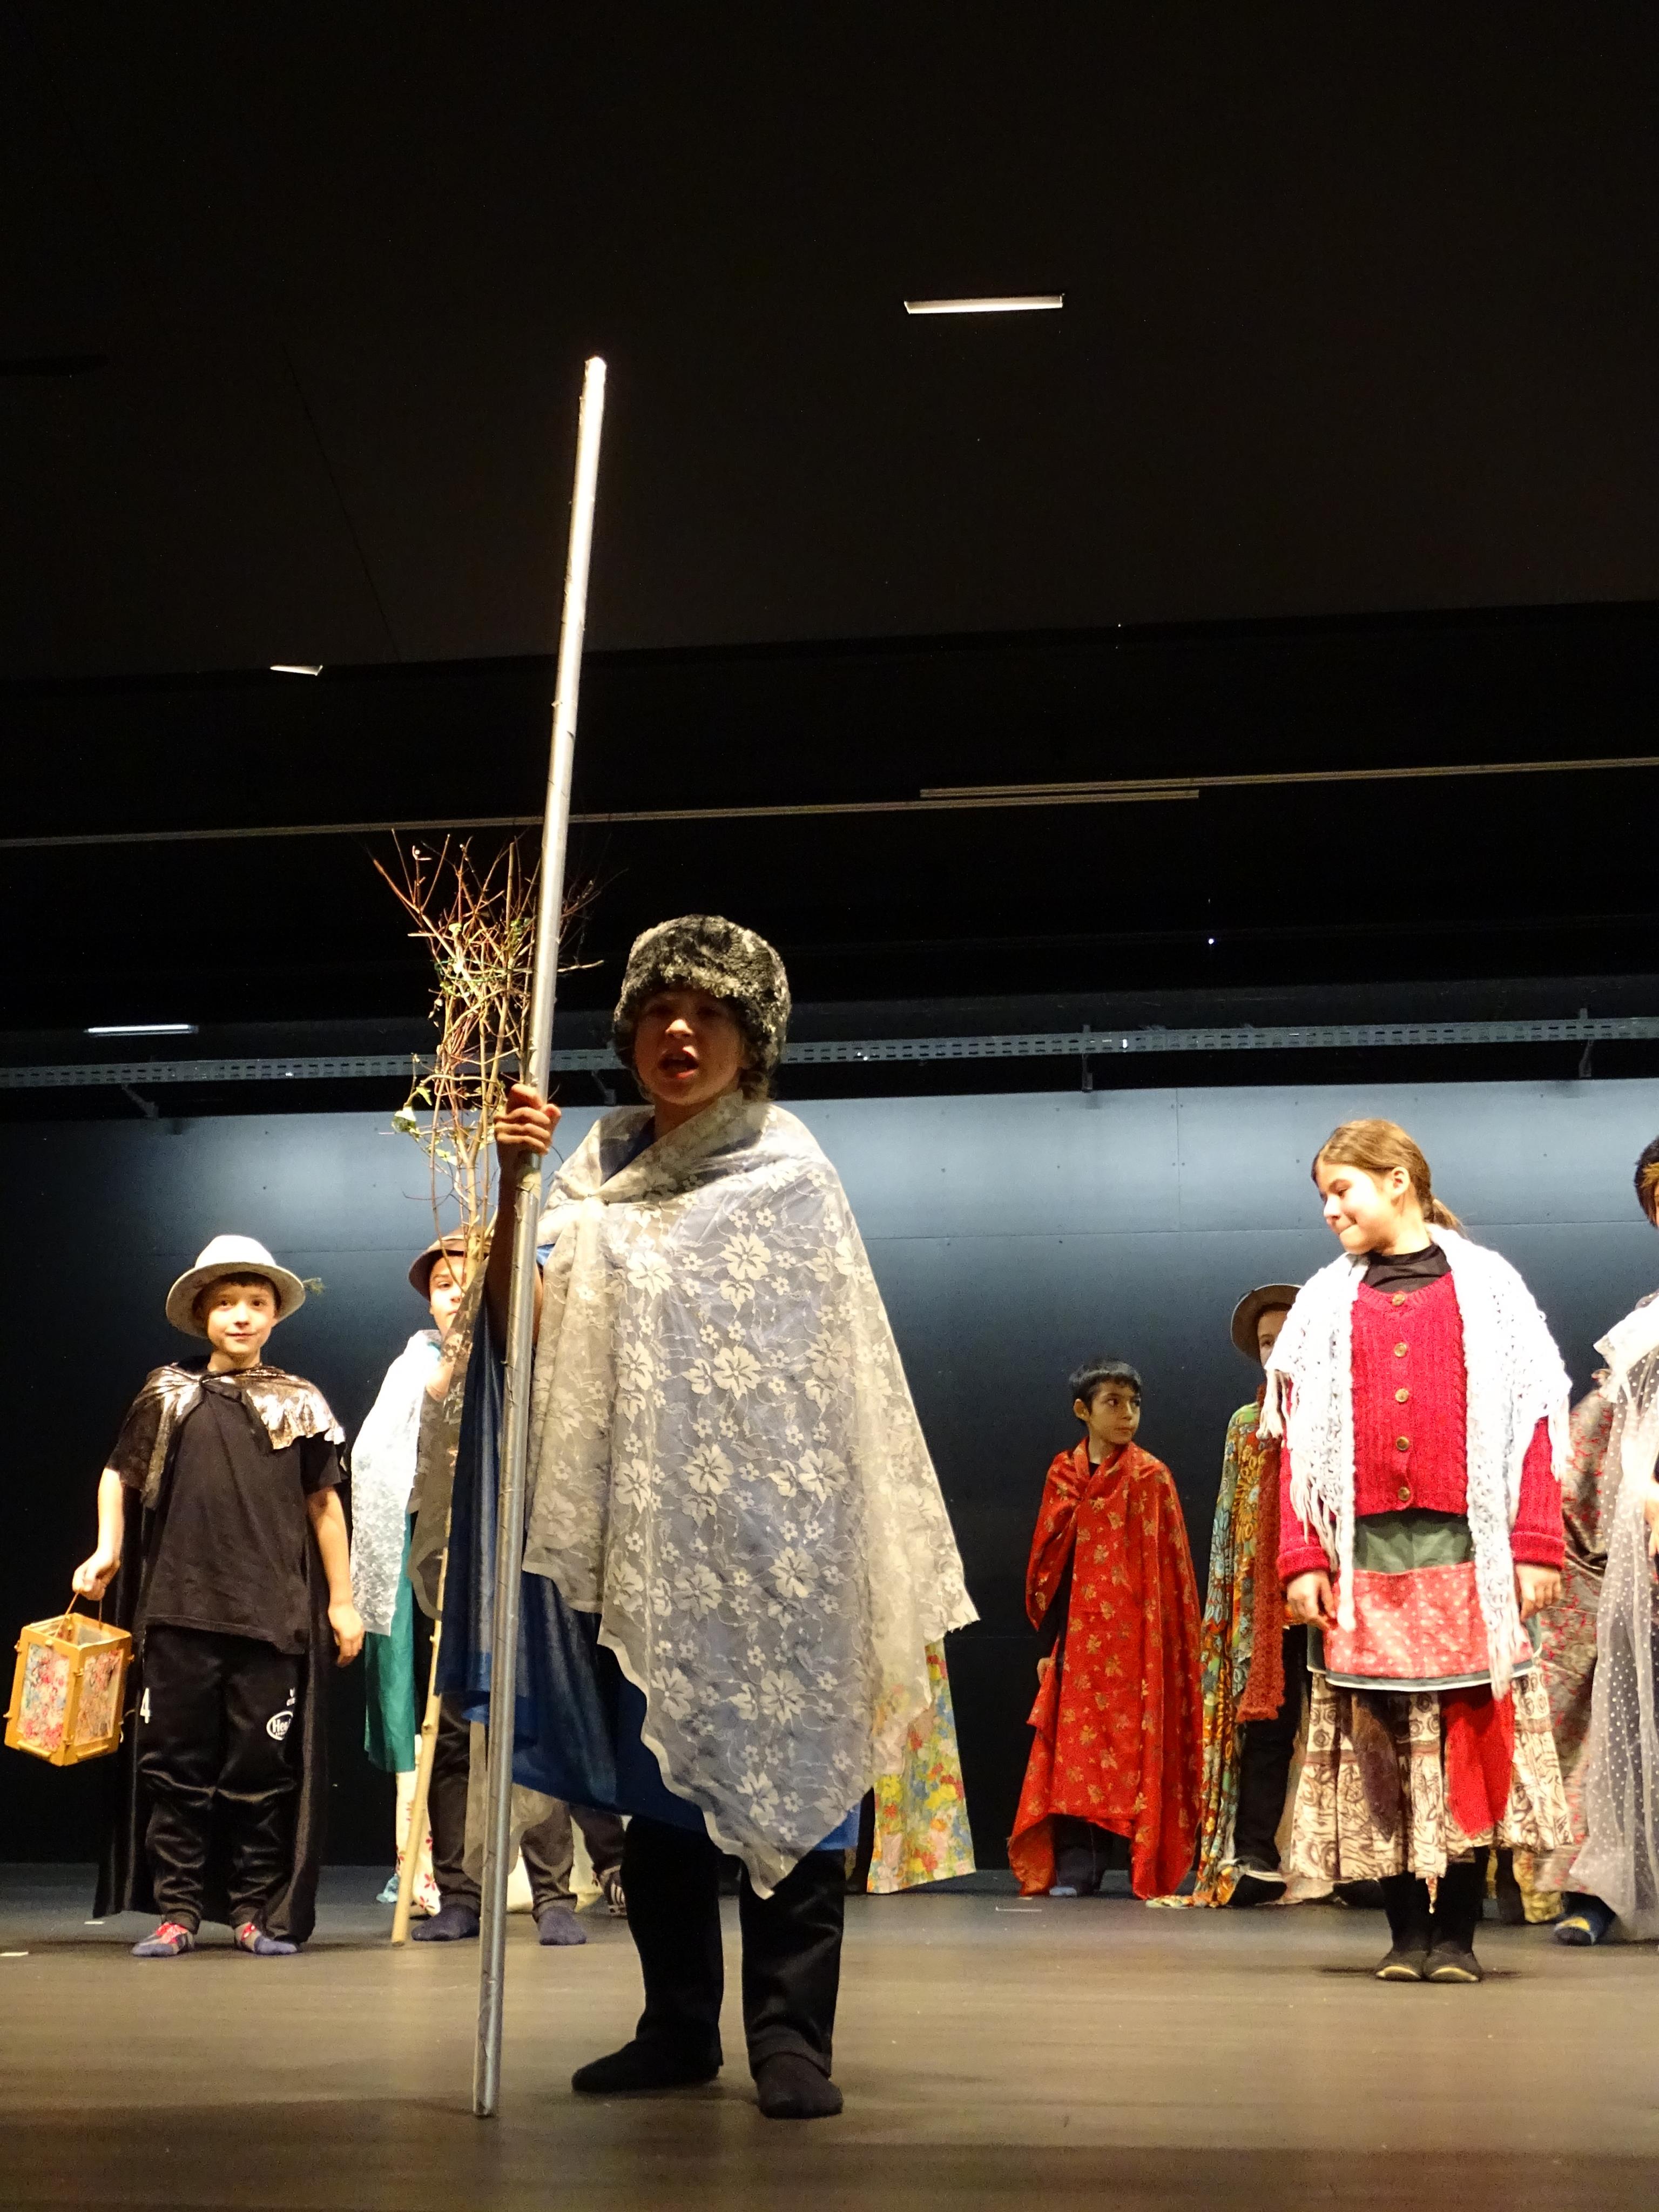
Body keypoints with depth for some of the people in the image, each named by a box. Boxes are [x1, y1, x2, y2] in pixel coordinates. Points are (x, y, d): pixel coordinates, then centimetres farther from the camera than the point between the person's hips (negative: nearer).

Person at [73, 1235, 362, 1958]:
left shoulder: (299, 1403, 8)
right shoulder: (168, 1396, 8)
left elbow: (324, 1503, 10)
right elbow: (119, 1473, 18)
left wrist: (341, 1599, 8)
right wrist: (107, 1549, 3)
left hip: (275, 1616, -1)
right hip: (178, 1608, 1)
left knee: (264, 1767, 0)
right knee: (174, 1764, 2)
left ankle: (256, 1912, 10)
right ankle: (177, 1911, 10)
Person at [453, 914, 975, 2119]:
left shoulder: (787, 1170, 0)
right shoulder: (602, 1166, 10)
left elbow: (845, 1365, -1)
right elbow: (520, 1321, 1)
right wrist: (514, 1191, -14)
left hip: (769, 1520, -4)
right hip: (639, 1522, 4)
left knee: (787, 1767, -5)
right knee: (654, 1766, 8)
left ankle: (791, 2035, -1)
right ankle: (678, 2024, 18)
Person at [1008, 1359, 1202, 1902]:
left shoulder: (1149, 1477, 0)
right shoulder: (1063, 1475, 9)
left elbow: (1167, 1571, -2)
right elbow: (1048, 1564, 12)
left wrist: (1163, 1646, -9)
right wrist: (1050, 1643, 9)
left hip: (1131, 1639, -3)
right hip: (1077, 1642, 3)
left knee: (1131, 1747, -4)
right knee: (1074, 1752, 0)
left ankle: (1143, 1865, 2)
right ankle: (1072, 1870, 2)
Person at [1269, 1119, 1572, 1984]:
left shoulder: (1487, 1287, 7)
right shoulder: (1326, 1303, 13)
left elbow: (1529, 1423, 1)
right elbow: (1300, 1441, 8)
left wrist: (1534, 1546, -7)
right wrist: (1302, 1558, -1)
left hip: (1468, 1554, -2)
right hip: (1363, 1556, 2)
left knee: (1470, 1736, -2)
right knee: (1380, 1744, 1)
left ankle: (1457, 1932, 4)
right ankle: (1406, 1930, 8)